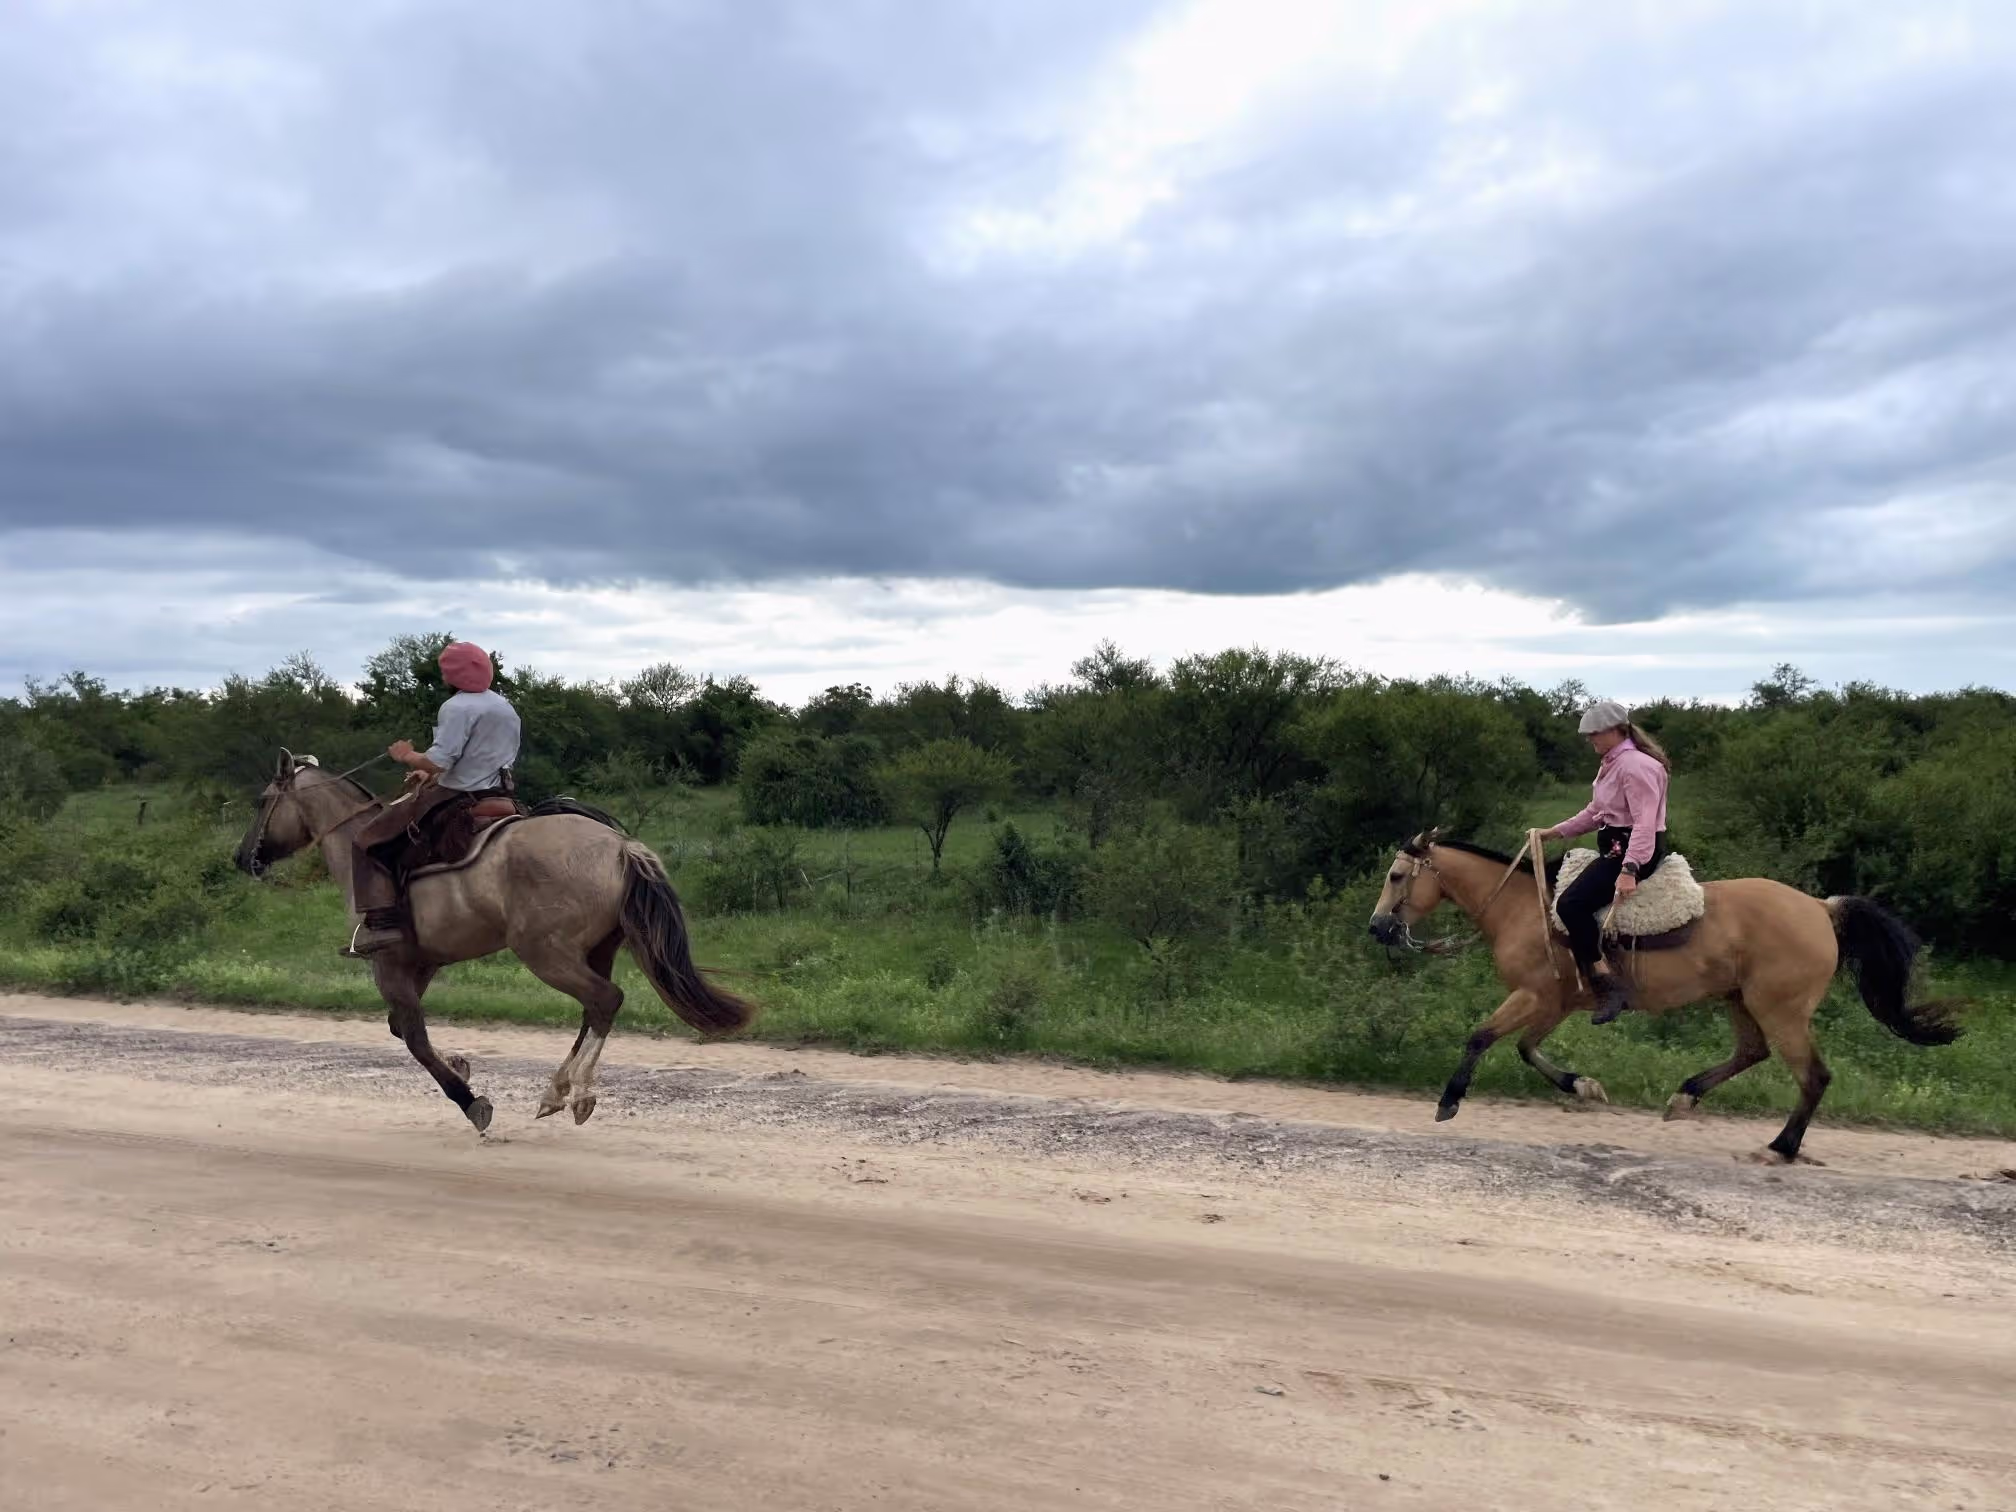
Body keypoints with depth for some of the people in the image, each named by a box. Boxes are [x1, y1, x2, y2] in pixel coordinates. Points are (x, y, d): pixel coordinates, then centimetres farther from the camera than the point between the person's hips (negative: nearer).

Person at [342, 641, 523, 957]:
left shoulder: (457, 707, -16)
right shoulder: (506, 706, 12)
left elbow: (439, 760, -23)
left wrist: (407, 756, -3)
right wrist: (435, 774, 21)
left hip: (457, 799, -9)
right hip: (498, 796, 9)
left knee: (369, 842, -1)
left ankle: (381, 924, -14)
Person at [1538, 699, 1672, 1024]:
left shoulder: (1636, 765, -18)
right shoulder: (1612, 763, 15)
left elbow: (1645, 824, -27)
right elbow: (1595, 813, 22)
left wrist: (1629, 870, -37)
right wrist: (1555, 832, 16)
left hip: (1636, 851, -11)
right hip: (1615, 847, 11)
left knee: (1572, 903, -24)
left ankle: (1608, 983, -23)